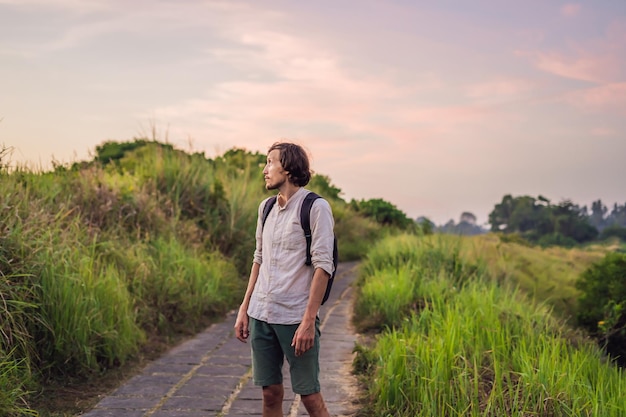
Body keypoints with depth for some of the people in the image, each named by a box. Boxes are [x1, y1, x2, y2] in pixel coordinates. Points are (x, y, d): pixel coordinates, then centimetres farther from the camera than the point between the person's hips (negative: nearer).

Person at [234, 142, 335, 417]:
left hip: (296, 317, -6)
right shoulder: (266, 207, 13)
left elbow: (323, 266, -12)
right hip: (261, 314, 6)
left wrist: (308, 320, -18)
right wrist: (244, 309, 13)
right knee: (270, 393, 9)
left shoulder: (316, 207, -8)